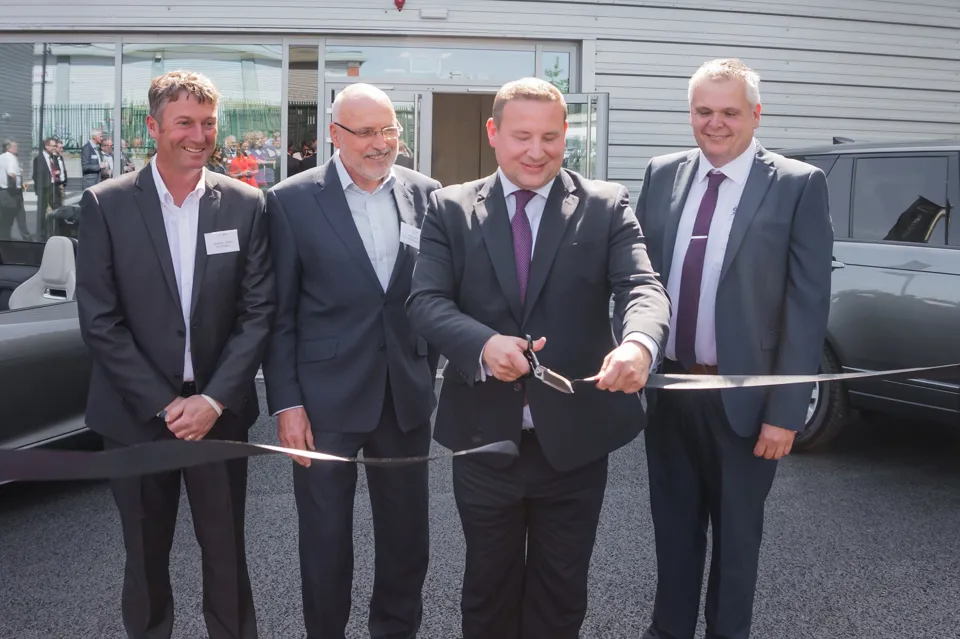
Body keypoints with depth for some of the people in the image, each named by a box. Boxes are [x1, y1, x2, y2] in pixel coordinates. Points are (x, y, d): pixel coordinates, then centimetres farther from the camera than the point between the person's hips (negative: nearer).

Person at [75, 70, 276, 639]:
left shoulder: (246, 205, -1)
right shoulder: (107, 204, -4)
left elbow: (259, 312, -3)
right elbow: (99, 320, -7)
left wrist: (214, 400, -12)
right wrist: (162, 404, -12)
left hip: (219, 411, 1)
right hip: (136, 413, 0)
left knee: (227, 551, 11)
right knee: (146, 555, 15)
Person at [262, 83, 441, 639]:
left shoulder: (425, 194, 3)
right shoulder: (292, 201, -5)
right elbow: (279, 314, -4)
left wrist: (429, 374, 6)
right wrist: (286, 404, -8)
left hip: (408, 398, 3)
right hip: (326, 400, -2)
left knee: (408, 537, 14)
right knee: (326, 540, 11)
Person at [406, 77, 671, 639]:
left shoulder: (607, 206, -1)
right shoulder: (451, 208, 1)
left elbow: (643, 286, -14)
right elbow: (426, 299, -8)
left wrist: (640, 343, -37)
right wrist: (483, 342, -28)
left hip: (576, 437, 0)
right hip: (483, 435, 1)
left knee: (562, 593, 18)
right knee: (489, 585, 20)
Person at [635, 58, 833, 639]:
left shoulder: (798, 185, -8)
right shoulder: (662, 176, 4)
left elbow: (808, 304, -11)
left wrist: (785, 412, -13)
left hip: (742, 396, -3)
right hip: (667, 390, 4)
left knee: (736, 533, 15)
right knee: (673, 524, 19)